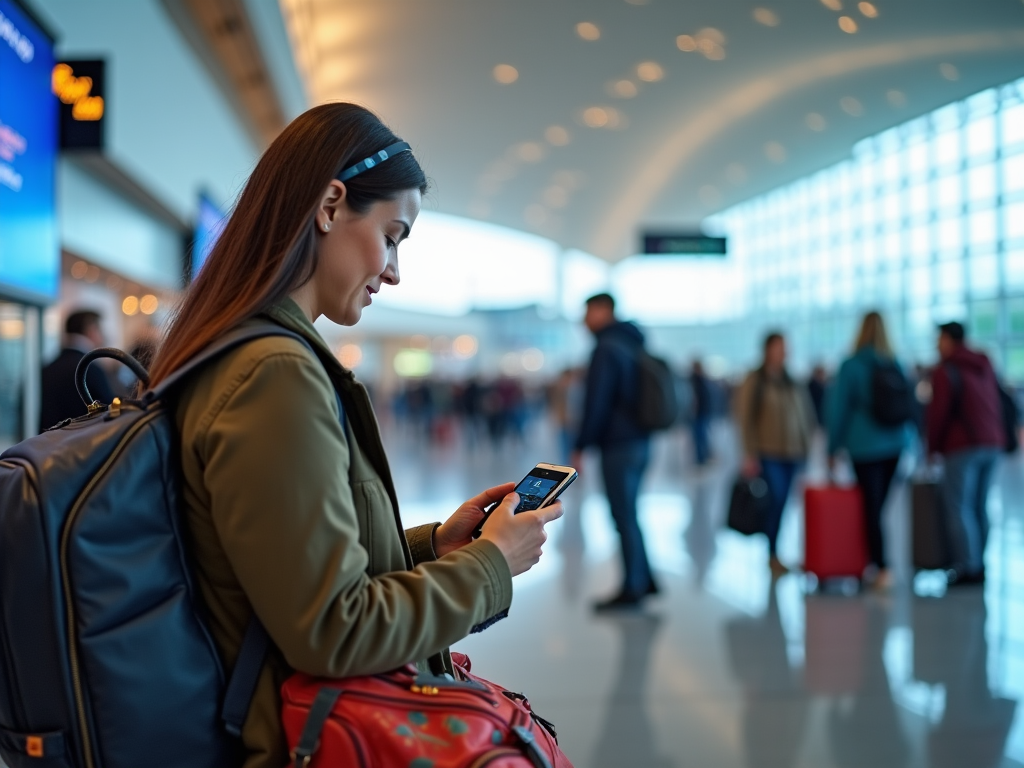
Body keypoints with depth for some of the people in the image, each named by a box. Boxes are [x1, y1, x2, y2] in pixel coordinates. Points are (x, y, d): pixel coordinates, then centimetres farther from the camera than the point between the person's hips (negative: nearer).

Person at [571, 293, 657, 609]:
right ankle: (644, 580, 20)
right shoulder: (634, 343, 15)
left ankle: (632, 588, 2)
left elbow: (596, 402, -17)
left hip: (619, 446, -9)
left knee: (624, 516, -3)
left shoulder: (607, 348, -12)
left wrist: (581, 446, -10)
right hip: (640, 442, 9)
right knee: (628, 513, 16)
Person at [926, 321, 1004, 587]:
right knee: (979, 507, 12)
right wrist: (997, 437, 20)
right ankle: (979, 565, 13)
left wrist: (932, 446, -2)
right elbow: (998, 404, 16)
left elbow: (939, 412, -12)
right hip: (991, 444, 8)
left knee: (958, 508, -5)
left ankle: (967, 567, -9)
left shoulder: (946, 370, -9)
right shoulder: (984, 366, 14)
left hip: (963, 446, -7)